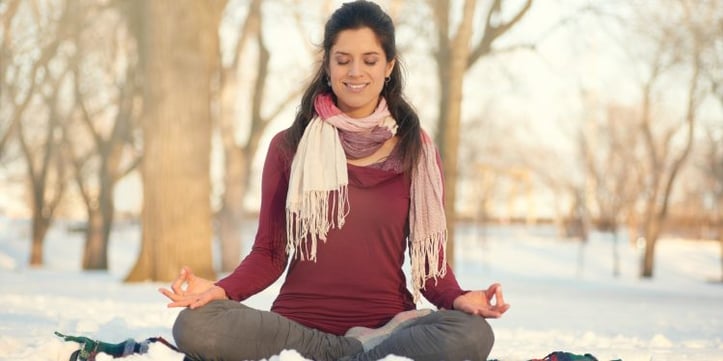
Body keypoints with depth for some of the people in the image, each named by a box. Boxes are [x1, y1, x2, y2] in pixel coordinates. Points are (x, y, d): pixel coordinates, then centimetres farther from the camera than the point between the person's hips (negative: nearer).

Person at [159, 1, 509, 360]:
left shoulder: (415, 149, 8)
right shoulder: (288, 147, 8)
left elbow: (429, 256, 7)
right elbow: (269, 253, 8)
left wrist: (459, 299, -15)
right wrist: (221, 289, -12)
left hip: (386, 325, -1)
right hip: (296, 324, 1)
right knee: (194, 326, -30)